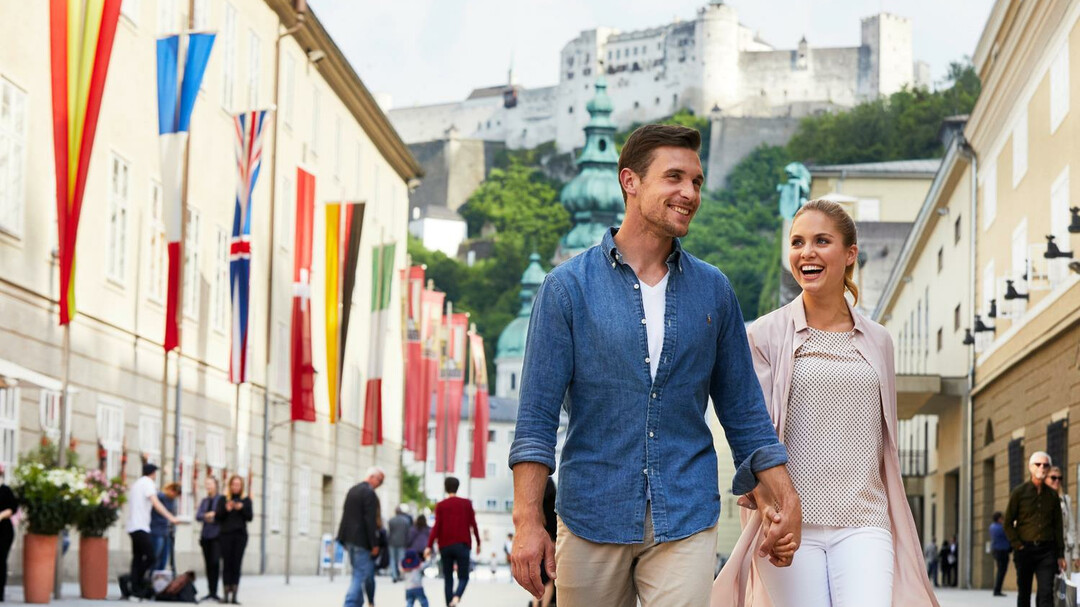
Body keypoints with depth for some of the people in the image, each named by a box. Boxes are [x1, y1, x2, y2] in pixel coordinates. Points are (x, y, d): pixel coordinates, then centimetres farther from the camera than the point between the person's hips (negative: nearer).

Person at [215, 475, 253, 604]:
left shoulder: (246, 500, 9)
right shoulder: (223, 500, 8)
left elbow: (250, 517, 3)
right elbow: (217, 517, 3)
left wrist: (242, 508, -14)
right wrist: (226, 509, -14)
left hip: (240, 535, 0)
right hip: (225, 535, 0)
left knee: (237, 565, -3)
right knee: (227, 564, -3)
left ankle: (234, 595, -5)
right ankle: (226, 594, -2)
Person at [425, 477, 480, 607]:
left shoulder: (440, 506, 2)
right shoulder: (466, 503, 3)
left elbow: (436, 526, -6)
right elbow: (473, 524, 2)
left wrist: (429, 546, -8)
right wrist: (478, 543, 11)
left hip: (445, 546, 1)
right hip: (462, 545, -1)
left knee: (447, 578, 11)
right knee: (463, 577, 1)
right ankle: (456, 597, -27)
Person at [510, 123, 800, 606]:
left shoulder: (713, 290, 8)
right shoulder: (568, 286, -1)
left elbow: (742, 409, 13)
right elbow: (537, 416, -5)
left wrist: (785, 501, 6)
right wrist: (527, 522, -13)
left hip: (686, 523, 1)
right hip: (592, 519, -1)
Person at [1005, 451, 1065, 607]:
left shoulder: (1052, 495, 9)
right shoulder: (1019, 492, 2)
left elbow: (1058, 526, 11)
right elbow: (1008, 523, 2)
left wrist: (1060, 554, 7)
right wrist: (1018, 546, -8)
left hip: (1047, 550, 1)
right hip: (1025, 549, -1)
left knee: (1046, 592, -11)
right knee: (1024, 593, 7)